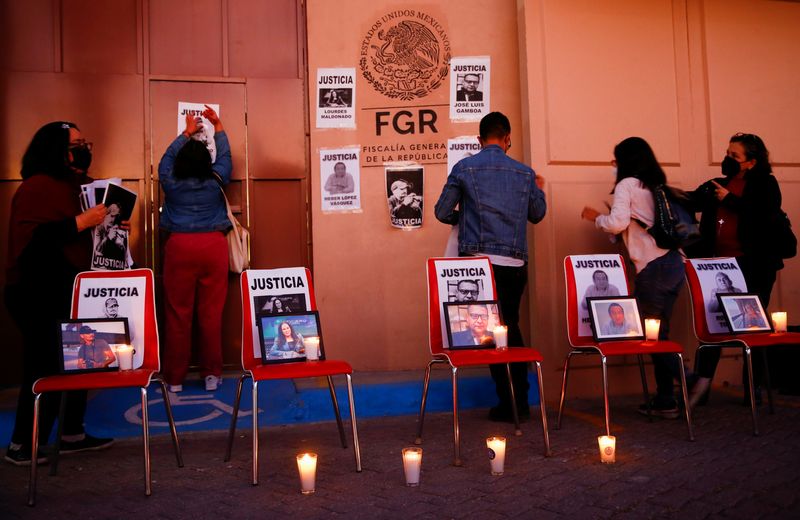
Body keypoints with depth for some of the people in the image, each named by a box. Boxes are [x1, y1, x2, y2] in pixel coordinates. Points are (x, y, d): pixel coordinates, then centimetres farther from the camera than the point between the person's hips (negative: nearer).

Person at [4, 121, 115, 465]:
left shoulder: (82, 185, 13)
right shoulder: (36, 187, -15)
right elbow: (29, 239, -27)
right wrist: (80, 222, -26)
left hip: (70, 292, 9)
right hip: (37, 295, -9)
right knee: (44, 369, -5)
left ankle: (73, 434, 24)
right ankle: (21, 446, 9)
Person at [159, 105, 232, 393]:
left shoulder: (171, 183, 1)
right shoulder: (216, 181, -1)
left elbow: (167, 157, 21)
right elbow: (225, 156, 17)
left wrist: (187, 132, 32)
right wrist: (217, 125, 29)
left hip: (179, 247, 0)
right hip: (213, 247, 0)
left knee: (178, 314, 4)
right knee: (212, 313, 3)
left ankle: (175, 377, 10)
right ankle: (212, 374, 9)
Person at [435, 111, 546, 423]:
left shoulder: (464, 168, 2)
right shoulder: (525, 173, 10)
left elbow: (442, 212, 4)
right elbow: (537, 214, 23)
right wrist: (538, 189, 42)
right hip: (515, 265, 3)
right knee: (511, 327, 14)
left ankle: (509, 403, 4)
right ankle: (520, 401, 17)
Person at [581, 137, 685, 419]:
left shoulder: (627, 184, -4)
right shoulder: (655, 185, 18)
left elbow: (617, 223, -15)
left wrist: (595, 217, 3)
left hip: (652, 267, -8)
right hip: (673, 261, 8)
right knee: (659, 333, 12)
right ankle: (664, 399, 15)